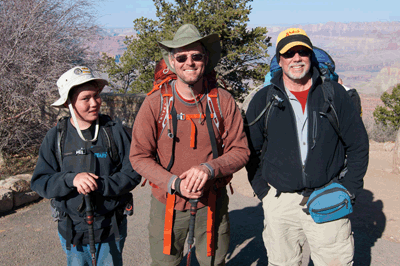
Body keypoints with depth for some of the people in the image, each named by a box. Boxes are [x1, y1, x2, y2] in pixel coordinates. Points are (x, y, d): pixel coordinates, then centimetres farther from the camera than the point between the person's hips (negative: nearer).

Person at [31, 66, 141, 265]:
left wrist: (98, 186, -22)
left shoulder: (115, 132, -7)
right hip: (72, 230, 1)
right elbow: (40, 182, -7)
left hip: (111, 228, -1)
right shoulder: (56, 137, -4)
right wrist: (72, 180, -25)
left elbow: (132, 174, -9)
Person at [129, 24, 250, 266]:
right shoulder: (156, 103, -8)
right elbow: (139, 157, -6)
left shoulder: (223, 101, -6)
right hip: (168, 203, -1)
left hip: (212, 202, 1)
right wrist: (173, 183, -21)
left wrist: (209, 168, -23)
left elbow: (240, 151, -3)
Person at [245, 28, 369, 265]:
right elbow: (249, 150, 10)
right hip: (280, 203, 1)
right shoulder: (264, 100, 3)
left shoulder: (334, 93, 3)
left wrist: (350, 189, 2)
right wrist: (262, 190, 3)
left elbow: (359, 143, 7)